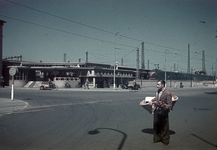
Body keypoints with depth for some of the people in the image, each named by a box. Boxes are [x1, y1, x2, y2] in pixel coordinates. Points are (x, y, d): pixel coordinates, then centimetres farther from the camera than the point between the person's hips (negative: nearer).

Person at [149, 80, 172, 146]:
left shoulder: (167, 93, -19)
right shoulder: (158, 91, 3)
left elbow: (169, 105, -16)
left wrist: (165, 107, -34)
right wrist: (152, 101, 4)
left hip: (163, 113, -7)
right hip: (157, 112, 7)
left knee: (164, 127, 9)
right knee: (156, 126, 19)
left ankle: (165, 140, 27)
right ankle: (157, 138, 38)